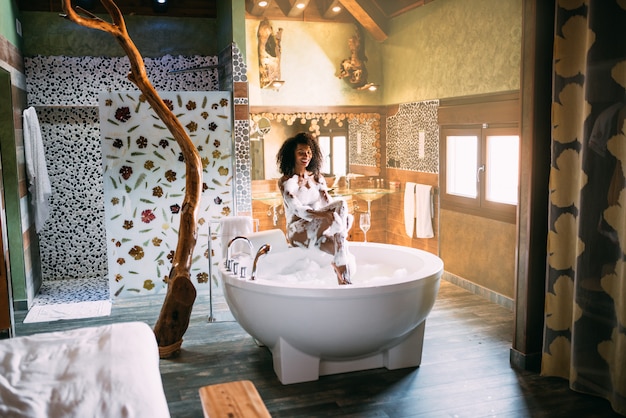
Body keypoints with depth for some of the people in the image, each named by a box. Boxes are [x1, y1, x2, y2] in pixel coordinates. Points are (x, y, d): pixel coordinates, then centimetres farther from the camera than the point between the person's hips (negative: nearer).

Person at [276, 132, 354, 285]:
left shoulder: (318, 178, 12)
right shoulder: (286, 181, -6)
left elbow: (329, 204, 3)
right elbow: (297, 209, -19)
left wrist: (345, 215, -20)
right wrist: (324, 215, -35)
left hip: (319, 230, 5)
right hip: (298, 233, -5)